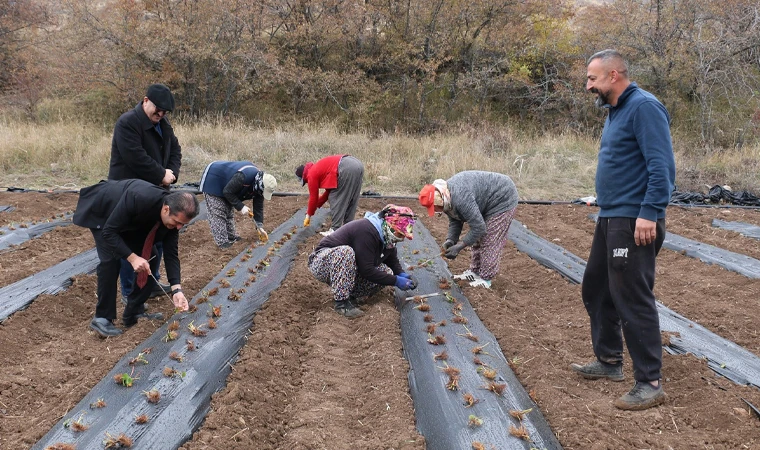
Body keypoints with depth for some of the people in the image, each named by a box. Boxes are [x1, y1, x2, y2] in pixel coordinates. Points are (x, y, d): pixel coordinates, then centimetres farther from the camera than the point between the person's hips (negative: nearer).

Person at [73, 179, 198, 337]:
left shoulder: (173, 215, -23)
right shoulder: (138, 199, -44)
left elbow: (171, 253, -17)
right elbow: (109, 231, -35)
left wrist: (176, 289, -27)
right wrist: (132, 257, -42)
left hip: (130, 219, 6)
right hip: (100, 211, -6)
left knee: (149, 256, -5)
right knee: (111, 260, -22)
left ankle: (134, 312, 8)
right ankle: (102, 318, -11)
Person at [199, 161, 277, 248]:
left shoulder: (258, 185, -10)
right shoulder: (242, 177, -39)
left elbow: (258, 207, -3)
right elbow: (228, 192, -30)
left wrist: (260, 227, -7)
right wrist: (240, 207, -28)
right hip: (212, 181, -9)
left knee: (228, 212, 14)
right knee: (218, 214, -11)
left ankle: (232, 238, 24)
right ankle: (223, 243, -9)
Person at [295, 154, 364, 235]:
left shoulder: (311, 174, 8)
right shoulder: (319, 168, 33)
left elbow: (313, 197, 12)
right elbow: (330, 190, 36)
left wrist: (308, 215, 24)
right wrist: (317, 205, 39)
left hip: (346, 169, -9)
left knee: (336, 199, 1)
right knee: (351, 201, 17)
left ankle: (335, 230, 0)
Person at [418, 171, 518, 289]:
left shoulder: (460, 198, -36)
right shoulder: (446, 196, -6)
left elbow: (479, 227, -32)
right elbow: (455, 221, 5)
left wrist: (459, 246, -25)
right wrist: (450, 240, -11)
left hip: (503, 199, -10)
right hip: (486, 202, 10)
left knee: (490, 241, -8)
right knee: (478, 238, 13)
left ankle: (486, 279, 0)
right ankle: (475, 271, 23)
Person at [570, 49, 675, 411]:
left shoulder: (644, 107, -14)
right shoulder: (616, 111, 15)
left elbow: (662, 166, -21)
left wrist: (650, 213, -26)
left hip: (634, 223, -10)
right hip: (610, 219, 10)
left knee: (633, 299, -7)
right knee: (596, 290, 17)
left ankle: (650, 383, 3)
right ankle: (609, 361, 32)